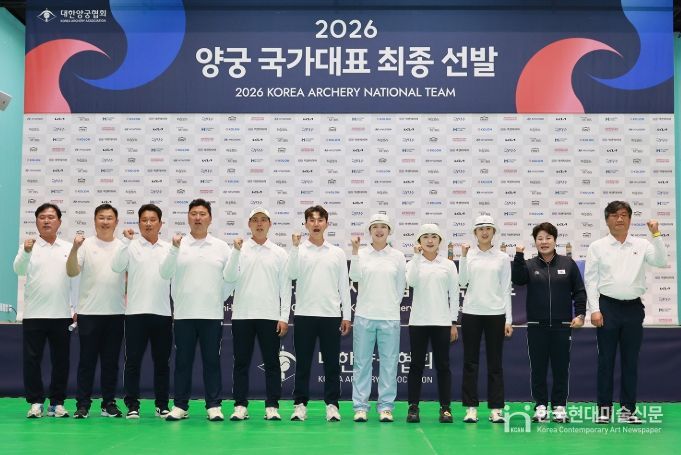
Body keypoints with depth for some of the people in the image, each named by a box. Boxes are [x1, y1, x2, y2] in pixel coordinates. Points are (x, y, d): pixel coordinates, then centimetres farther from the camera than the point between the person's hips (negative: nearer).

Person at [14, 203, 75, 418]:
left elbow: (76, 280, 9)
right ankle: (35, 402, 11)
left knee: (61, 360, 5)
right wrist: (26, 252, -35)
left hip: (62, 315, 2)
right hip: (34, 315, -2)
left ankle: (57, 402, 14)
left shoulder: (69, 249, 9)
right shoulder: (28, 246, 2)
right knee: (32, 359, 0)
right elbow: (19, 270, -16)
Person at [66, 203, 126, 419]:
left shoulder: (123, 247, 7)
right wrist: (74, 249, -23)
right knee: (87, 360, 2)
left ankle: (109, 403, 16)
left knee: (111, 361, 8)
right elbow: (72, 272, -9)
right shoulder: (86, 245, 1)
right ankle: (82, 404, 9)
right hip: (88, 312, -2)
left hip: (116, 312, 2)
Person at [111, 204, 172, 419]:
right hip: (136, 312, -2)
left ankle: (162, 404, 16)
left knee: (162, 361, 8)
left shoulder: (169, 248, 9)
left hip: (163, 313, 2)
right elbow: (116, 267, -12)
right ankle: (132, 405, 9)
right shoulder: (131, 247, 3)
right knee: (133, 360, 1)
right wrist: (126, 241, -17)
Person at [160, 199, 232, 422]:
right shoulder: (179, 245, 5)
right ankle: (180, 405, 13)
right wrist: (174, 249, -16)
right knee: (183, 361, 5)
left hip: (212, 314, 0)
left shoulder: (222, 247, 6)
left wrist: (219, 298, 4)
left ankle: (214, 406, 9)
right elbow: (165, 273, -6)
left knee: (212, 361, 4)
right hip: (184, 314, 0)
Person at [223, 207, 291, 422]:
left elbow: (285, 287, 4)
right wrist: (236, 251, -16)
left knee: (272, 363, 2)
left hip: (270, 316, 0)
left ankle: (272, 406, 9)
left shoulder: (280, 253, 6)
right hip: (242, 315, 0)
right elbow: (229, 278, -5)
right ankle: (240, 405, 11)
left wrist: (284, 317, -3)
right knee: (241, 362, 4)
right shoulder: (240, 249, 6)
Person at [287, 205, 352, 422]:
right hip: (304, 314, -1)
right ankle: (300, 404, 12)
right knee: (303, 363, 4)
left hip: (331, 315, 1)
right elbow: (292, 274, -13)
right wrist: (295, 246, -19)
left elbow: (344, 286, 8)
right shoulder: (299, 250, 4)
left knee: (332, 363, 4)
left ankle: (332, 405, 11)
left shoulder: (338, 253, 8)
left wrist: (346, 316, 3)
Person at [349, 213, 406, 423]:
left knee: (389, 363, 3)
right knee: (362, 362, 3)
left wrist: (391, 305, 8)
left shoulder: (398, 256, 6)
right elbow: (355, 276, -13)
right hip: (364, 316, 0)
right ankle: (360, 406, 10)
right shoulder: (361, 253, 4)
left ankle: (386, 406, 11)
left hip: (389, 317, 1)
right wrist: (355, 250, -17)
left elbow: (400, 287, 10)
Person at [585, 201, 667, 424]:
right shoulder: (597, 247, 2)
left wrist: (656, 234, -13)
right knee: (606, 360, 3)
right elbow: (591, 279, 0)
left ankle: (627, 408, 15)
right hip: (608, 306, -2)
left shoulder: (642, 245, 6)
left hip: (634, 307, 2)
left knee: (630, 360, 7)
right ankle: (604, 408, 10)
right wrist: (594, 310, -8)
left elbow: (661, 261, -6)